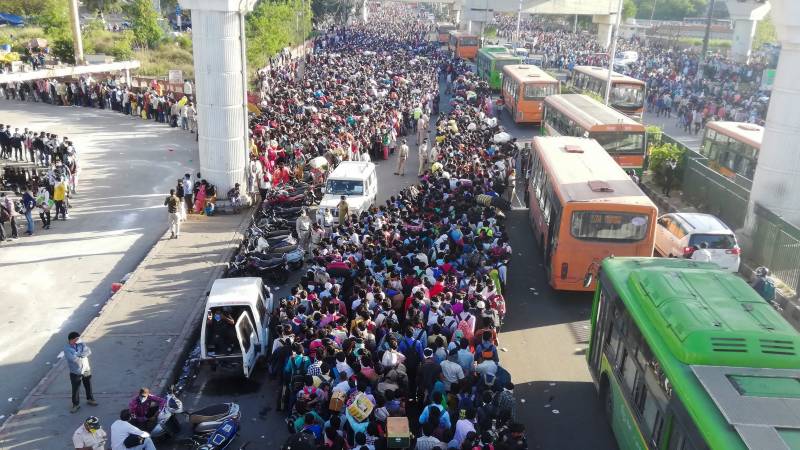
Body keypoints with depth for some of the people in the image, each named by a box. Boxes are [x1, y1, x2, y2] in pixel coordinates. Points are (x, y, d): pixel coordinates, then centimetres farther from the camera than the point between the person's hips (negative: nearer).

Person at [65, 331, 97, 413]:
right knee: (75, 389, 7)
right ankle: (76, 404, 25)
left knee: (88, 386, 19)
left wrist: (79, 354, -27)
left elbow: (89, 351, -18)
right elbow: (73, 358, -28)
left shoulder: (82, 344, -3)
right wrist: (82, 354, -16)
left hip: (86, 370, 4)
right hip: (75, 373, -4)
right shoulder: (67, 349, -15)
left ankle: (90, 399, 40)